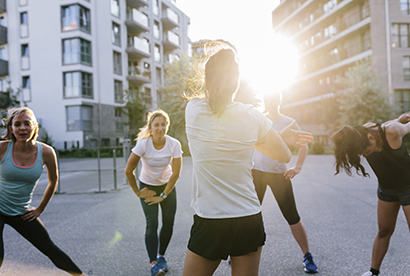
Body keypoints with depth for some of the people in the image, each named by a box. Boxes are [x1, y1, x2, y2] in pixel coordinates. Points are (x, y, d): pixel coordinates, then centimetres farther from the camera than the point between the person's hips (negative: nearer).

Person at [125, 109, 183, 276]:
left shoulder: (174, 144, -21)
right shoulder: (143, 144, -25)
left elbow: (175, 174, -14)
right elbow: (128, 171, -16)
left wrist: (163, 195, -11)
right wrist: (137, 192, -9)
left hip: (167, 186, 2)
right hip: (147, 187, -2)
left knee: (168, 222, -1)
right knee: (152, 224, -11)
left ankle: (161, 256, 20)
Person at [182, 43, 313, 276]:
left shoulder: (194, 109, -5)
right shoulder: (253, 117, -5)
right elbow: (285, 155, 6)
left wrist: (277, 135, 15)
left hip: (210, 223, -1)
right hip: (250, 221, 2)